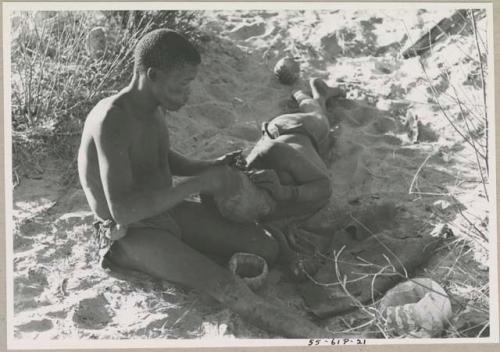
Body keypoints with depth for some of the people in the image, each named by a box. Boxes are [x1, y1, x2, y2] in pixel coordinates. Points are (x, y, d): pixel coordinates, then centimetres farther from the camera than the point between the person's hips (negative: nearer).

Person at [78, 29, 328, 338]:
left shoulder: (151, 106, 2)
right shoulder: (111, 120, -27)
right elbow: (121, 210, -32)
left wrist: (211, 167, 2)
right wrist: (197, 184, -28)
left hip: (168, 214, 9)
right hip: (129, 237, -9)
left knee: (266, 247, -9)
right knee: (224, 285, -30)